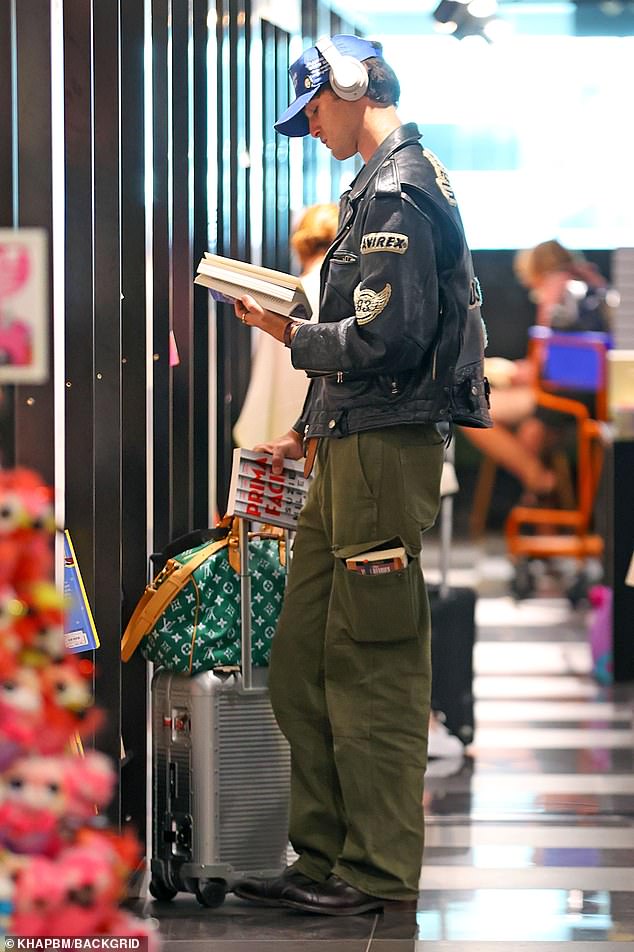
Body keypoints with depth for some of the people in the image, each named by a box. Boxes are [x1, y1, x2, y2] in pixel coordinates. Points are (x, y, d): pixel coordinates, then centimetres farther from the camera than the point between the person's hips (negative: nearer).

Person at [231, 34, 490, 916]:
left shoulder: (398, 191, -12)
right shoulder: (386, 187, 20)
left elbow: (389, 338, -21)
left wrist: (294, 337, -8)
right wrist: (311, 428, 21)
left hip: (386, 447, -10)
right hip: (352, 448, 10)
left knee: (373, 663, -6)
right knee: (303, 663, 11)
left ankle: (380, 872, 0)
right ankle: (325, 858, 16)